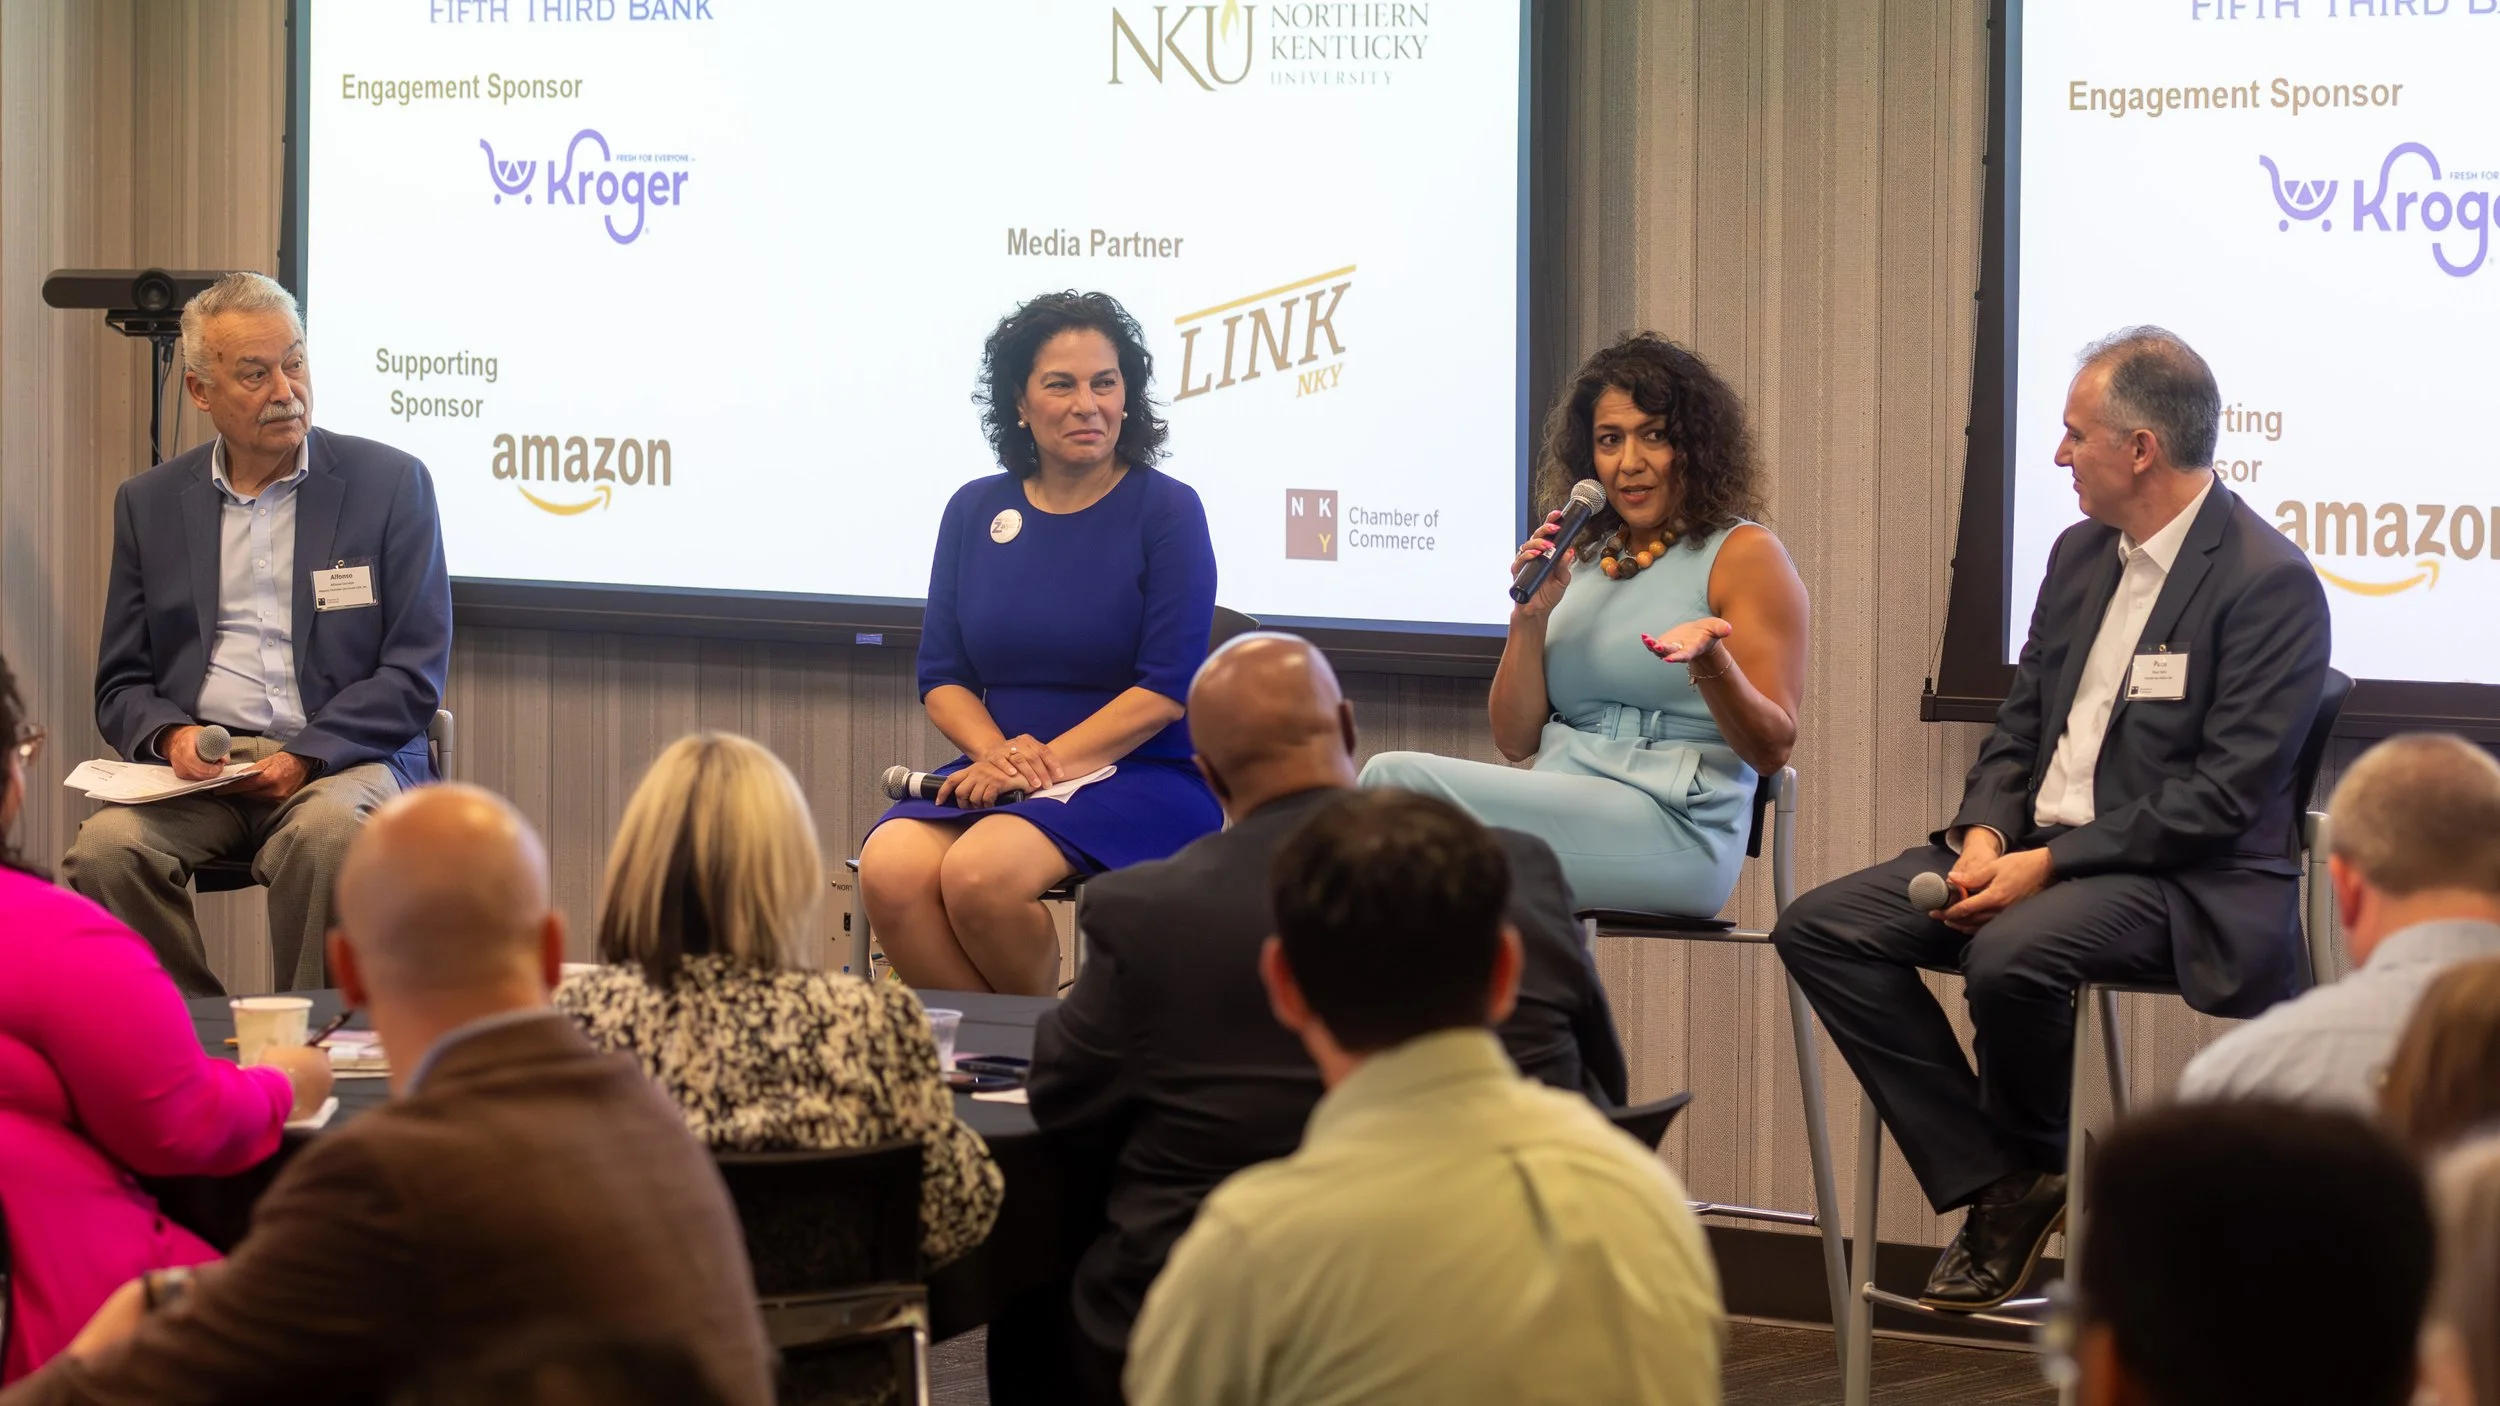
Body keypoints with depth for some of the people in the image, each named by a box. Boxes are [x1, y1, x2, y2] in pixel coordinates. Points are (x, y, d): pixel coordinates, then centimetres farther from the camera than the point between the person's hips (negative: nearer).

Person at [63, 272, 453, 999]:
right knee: (105, 850, -29)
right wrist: (171, 735, -9)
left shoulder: (390, 483, 6)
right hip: (199, 765, 2)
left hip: (341, 756, -2)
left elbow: (415, 671, 1)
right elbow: (120, 686, 15)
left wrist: (308, 756, -14)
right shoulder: (149, 503, 15)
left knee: (328, 834, -37)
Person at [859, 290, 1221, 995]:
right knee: (890, 871, -26)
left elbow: (1168, 686, -9)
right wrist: (999, 753, -11)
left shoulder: (1167, 509, -2)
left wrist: (1047, 764, -16)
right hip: (1000, 765, 4)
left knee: (980, 874, -31)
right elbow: (941, 676, 10)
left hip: (1143, 778, -4)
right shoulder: (976, 510, 11)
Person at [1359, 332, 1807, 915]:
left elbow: (1773, 748, -5)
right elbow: (1516, 741, 17)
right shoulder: (1580, 562, 21)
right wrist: (1530, 618, 3)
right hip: (1563, 809, 6)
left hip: (1674, 833, -6)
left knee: (1397, 779, -21)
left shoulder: (1744, 555, 2)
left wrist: (1709, 663, -24)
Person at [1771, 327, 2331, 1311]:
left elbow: (2223, 799, -19)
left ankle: (2034, 1167, -4)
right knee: (1819, 929, -8)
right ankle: (1995, 1189, -9)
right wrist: (1986, 834, -4)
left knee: (2011, 956, -37)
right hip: (2037, 850, 9)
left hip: (2185, 879, -8)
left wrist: (2050, 864, -21)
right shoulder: (2082, 555, 13)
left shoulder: (2268, 584, -14)